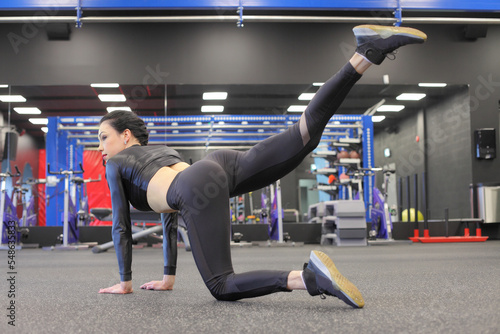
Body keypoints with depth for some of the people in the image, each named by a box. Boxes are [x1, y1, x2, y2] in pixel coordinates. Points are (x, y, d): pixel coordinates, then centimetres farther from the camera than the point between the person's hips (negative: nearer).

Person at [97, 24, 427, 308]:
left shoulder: (115, 164, 28)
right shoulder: (164, 151, 44)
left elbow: (122, 227, 24)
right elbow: (170, 216, 46)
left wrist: (125, 282, 34)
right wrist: (168, 277, 48)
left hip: (198, 189, -6)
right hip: (222, 164, 6)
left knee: (222, 288, -9)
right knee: (304, 137, -13)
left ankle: (308, 278, -36)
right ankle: (367, 54, -27)